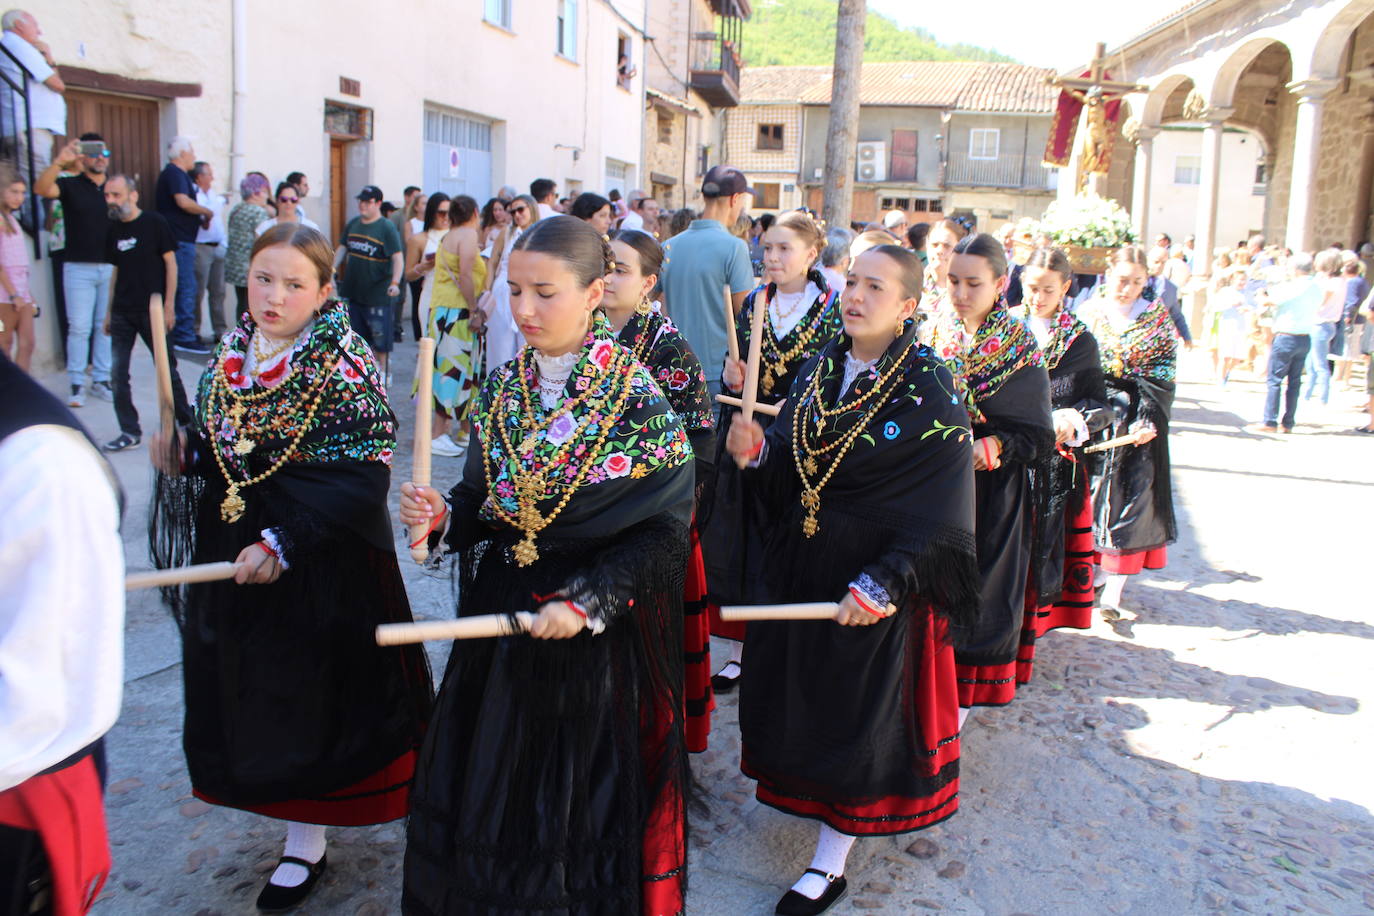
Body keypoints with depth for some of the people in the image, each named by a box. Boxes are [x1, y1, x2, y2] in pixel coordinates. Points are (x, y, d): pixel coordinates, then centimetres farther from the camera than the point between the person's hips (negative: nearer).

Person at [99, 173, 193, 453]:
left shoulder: (154, 223, -5)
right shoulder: (114, 230, 10)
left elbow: (171, 263, -6)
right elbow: (116, 272, 16)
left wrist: (168, 306, -11)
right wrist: (109, 312, 14)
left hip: (151, 311, -5)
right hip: (122, 312, 5)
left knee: (167, 370, 4)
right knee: (118, 373, 2)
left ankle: (186, 423, 18)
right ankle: (130, 432, 10)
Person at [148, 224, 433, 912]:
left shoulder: (345, 368, -16)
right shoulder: (231, 355, 4)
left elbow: (362, 478, -22)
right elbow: (215, 447, 15)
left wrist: (284, 543, -27)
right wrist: (184, 453, -7)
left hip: (319, 566, -6)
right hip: (229, 554, 6)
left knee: (307, 691, 7)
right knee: (244, 688, 16)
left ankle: (305, 842, 26)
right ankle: (288, 801, 39)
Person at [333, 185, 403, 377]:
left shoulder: (387, 228, -10)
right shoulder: (353, 224, 8)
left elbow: (398, 257, -18)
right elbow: (342, 248, 17)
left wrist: (395, 282, -31)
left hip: (377, 293, -6)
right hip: (351, 290, 6)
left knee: (379, 335, 2)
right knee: (356, 334, 13)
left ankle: (383, 370, 17)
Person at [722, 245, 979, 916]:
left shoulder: (930, 393, -15)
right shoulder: (819, 370, 4)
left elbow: (939, 511, -18)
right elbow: (786, 474, 6)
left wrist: (884, 584, -25)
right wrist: (756, 450, -15)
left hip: (875, 577, -5)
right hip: (801, 560, 6)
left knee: (859, 707, 6)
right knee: (798, 693, 18)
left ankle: (832, 860, 22)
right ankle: (803, 788, 46)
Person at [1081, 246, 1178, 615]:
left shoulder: (1157, 317, 4)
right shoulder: (1087, 314, 4)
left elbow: (1161, 376, -1)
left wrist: (1148, 420, -15)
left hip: (1138, 421, 0)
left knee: (1133, 497, -6)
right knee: (1091, 493, 3)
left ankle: (1114, 589, -5)